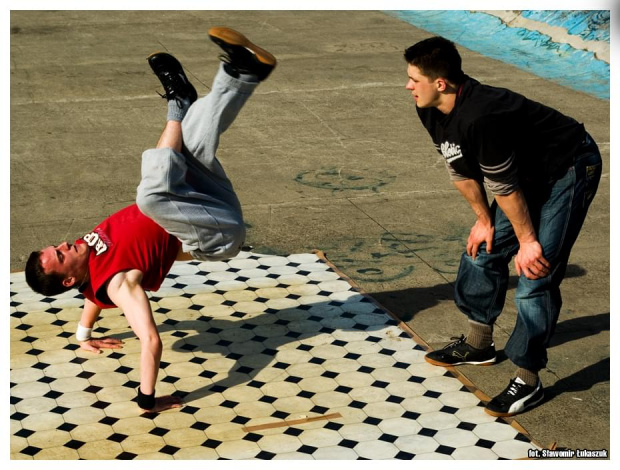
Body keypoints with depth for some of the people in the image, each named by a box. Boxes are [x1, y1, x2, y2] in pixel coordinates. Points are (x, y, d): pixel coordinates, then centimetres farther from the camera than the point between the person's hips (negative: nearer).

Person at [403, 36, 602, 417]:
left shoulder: (479, 117, -37)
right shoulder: (431, 112, -9)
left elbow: (505, 187, -26)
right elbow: (461, 170, 4)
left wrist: (527, 240, -16)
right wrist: (484, 220, 9)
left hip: (570, 169, -10)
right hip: (530, 171, 10)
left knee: (536, 275, -11)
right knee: (484, 249, 15)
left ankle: (528, 381, 0)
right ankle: (479, 343, 34)